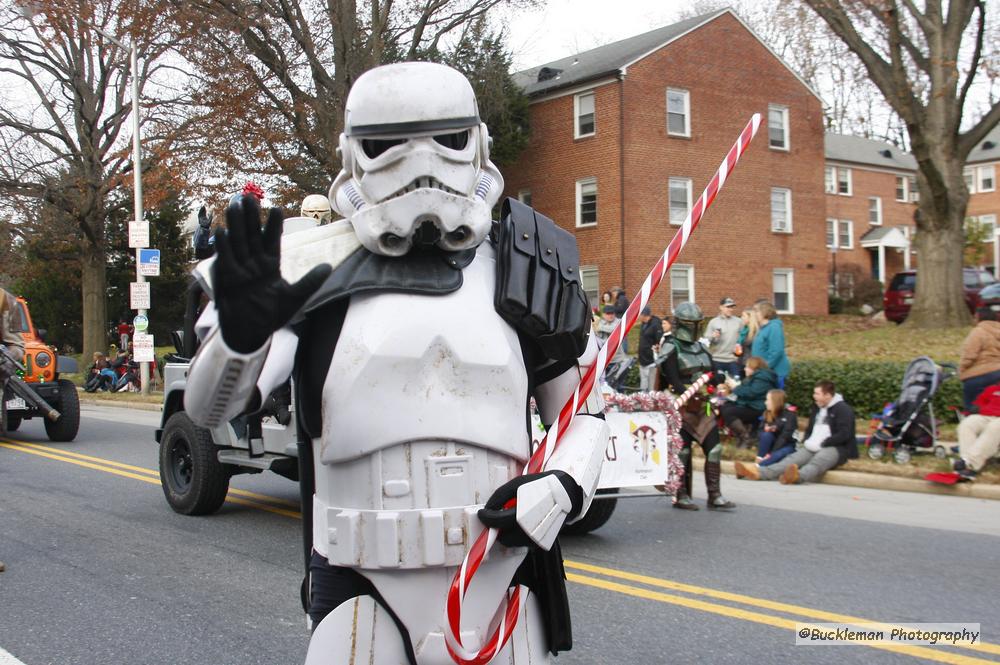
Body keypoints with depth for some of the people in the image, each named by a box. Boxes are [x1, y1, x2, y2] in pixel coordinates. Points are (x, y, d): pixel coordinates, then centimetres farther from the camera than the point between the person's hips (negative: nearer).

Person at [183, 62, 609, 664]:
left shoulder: (527, 271, 5)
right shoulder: (316, 272, -1)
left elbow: (585, 413, 14)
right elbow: (209, 407, -9)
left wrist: (563, 488, -6)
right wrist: (241, 332, -30)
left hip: (501, 582, 2)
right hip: (361, 592, -1)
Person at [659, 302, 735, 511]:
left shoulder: (702, 348, 18)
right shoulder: (672, 350, -5)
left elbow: (713, 376, 17)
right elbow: (674, 382, -15)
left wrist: (721, 381, -2)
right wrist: (691, 395, -25)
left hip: (704, 407, 7)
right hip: (682, 409, -7)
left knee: (714, 449, 1)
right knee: (682, 453, 0)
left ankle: (714, 496, 6)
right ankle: (681, 496, 10)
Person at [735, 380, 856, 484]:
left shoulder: (844, 409, -6)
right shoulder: (817, 408, 21)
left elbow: (844, 435, -17)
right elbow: (810, 429, 30)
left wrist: (821, 444, -16)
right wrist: (808, 442, 8)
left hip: (836, 448, -7)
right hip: (814, 448, 7)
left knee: (817, 461, -39)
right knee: (793, 458, -19)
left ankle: (798, 476, -73)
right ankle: (759, 472, -41)